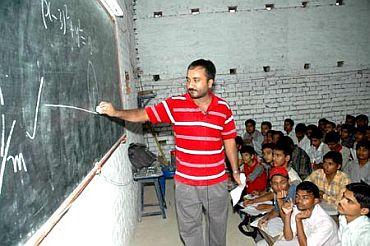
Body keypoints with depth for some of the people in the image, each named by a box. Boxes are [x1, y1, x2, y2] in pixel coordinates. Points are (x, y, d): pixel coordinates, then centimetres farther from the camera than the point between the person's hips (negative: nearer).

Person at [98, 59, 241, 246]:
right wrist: (116, 112, -27)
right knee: (189, 228, 16)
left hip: (216, 182, 1)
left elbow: (229, 141, 4)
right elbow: (144, 114, -12)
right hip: (186, 183, -1)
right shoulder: (175, 105, -10)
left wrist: (235, 171, 9)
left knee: (217, 224, 23)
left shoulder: (223, 108, -5)